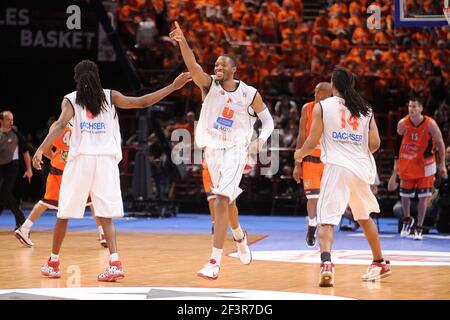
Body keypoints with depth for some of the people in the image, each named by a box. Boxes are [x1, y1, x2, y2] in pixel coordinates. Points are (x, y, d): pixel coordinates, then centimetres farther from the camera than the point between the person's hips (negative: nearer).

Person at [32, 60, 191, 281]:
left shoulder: (70, 100, 5)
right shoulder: (110, 97, 8)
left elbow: (61, 124, -11)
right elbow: (143, 102, 4)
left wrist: (41, 150, -19)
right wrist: (173, 87, 9)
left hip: (80, 159, -1)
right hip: (106, 160, 1)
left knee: (64, 214, 12)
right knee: (105, 216, 2)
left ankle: (53, 263, 20)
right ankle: (115, 262, -16)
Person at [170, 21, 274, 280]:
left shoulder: (249, 94, -7)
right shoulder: (209, 84, -5)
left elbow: (268, 120, 5)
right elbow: (193, 66, -24)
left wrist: (260, 140, -14)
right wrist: (183, 42, -41)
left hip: (235, 151, -4)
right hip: (213, 149, 4)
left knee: (221, 201, -17)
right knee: (227, 199, 20)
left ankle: (215, 263, -21)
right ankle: (239, 235, 51)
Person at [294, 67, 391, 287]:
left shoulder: (322, 106, 2)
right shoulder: (366, 110, 12)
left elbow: (312, 142, 0)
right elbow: (374, 143, 7)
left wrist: (299, 155, 20)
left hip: (337, 167, -4)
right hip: (361, 167, 4)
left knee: (326, 220, -7)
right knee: (364, 217, 23)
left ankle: (326, 264, -30)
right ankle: (380, 264, 33)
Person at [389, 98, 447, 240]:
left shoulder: (430, 124, -17)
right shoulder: (402, 124, -10)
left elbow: (440, 144, -8)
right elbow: (398, 143, 4)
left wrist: (442, 165, -9)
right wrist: (396, 164, 6)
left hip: (425, 164, -2)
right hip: (407, 164, 2)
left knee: (423, 197, -3)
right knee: (404, 195, 8)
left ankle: (419, 228, 7)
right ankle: (407, 220, 35)